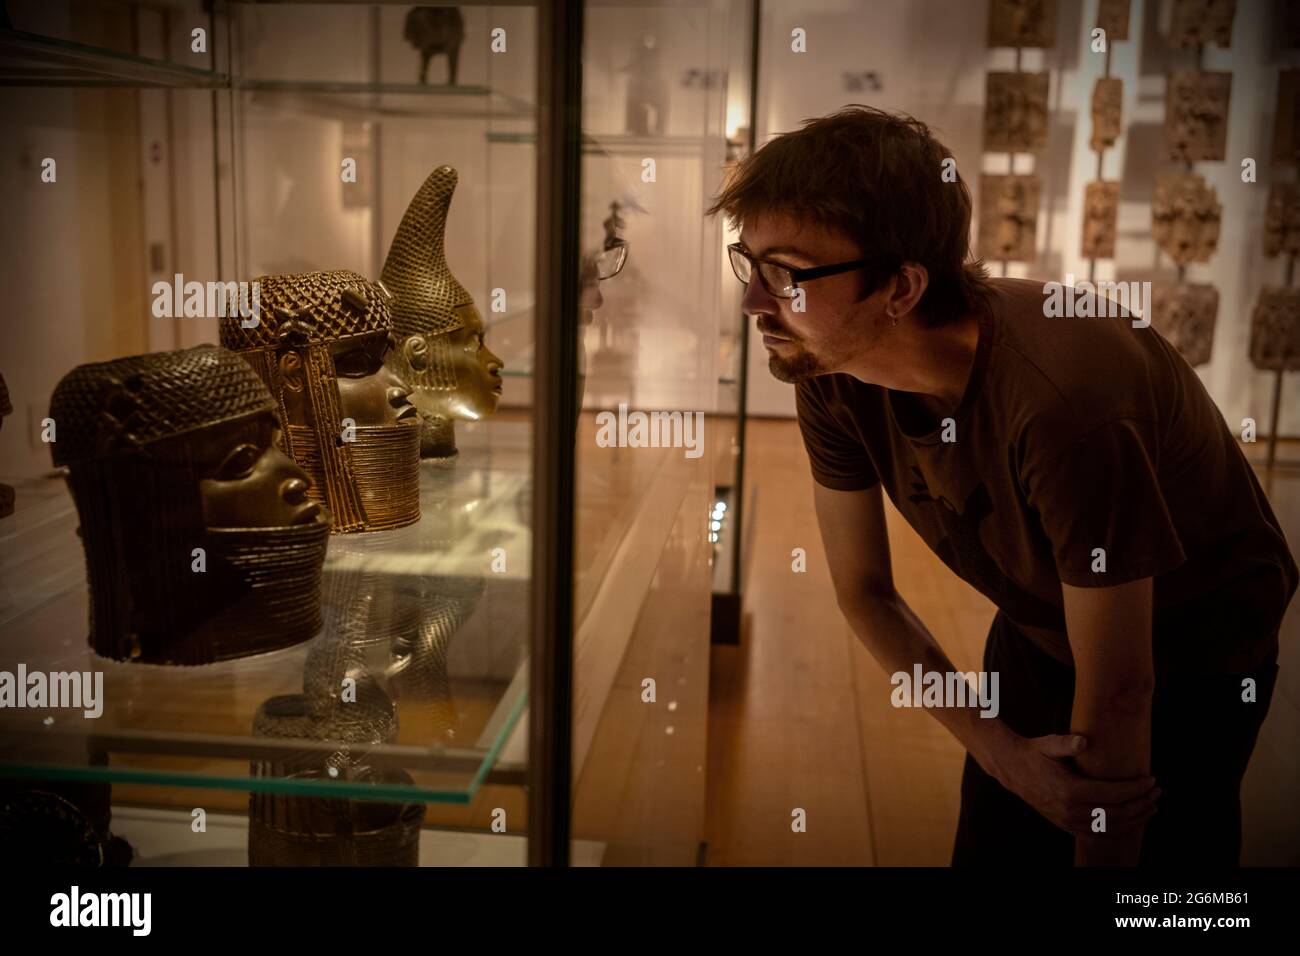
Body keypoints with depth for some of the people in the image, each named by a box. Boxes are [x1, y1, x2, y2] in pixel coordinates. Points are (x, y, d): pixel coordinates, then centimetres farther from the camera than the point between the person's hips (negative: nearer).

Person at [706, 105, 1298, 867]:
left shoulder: (1063, 398, -40)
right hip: (1039, 628, 5)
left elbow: (1115, 696, -30)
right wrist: (1001, 751, -18)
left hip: (1195, 652, -5)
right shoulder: (830, 373, -20)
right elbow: (864, 590, -8)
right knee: (994, 849, 13)